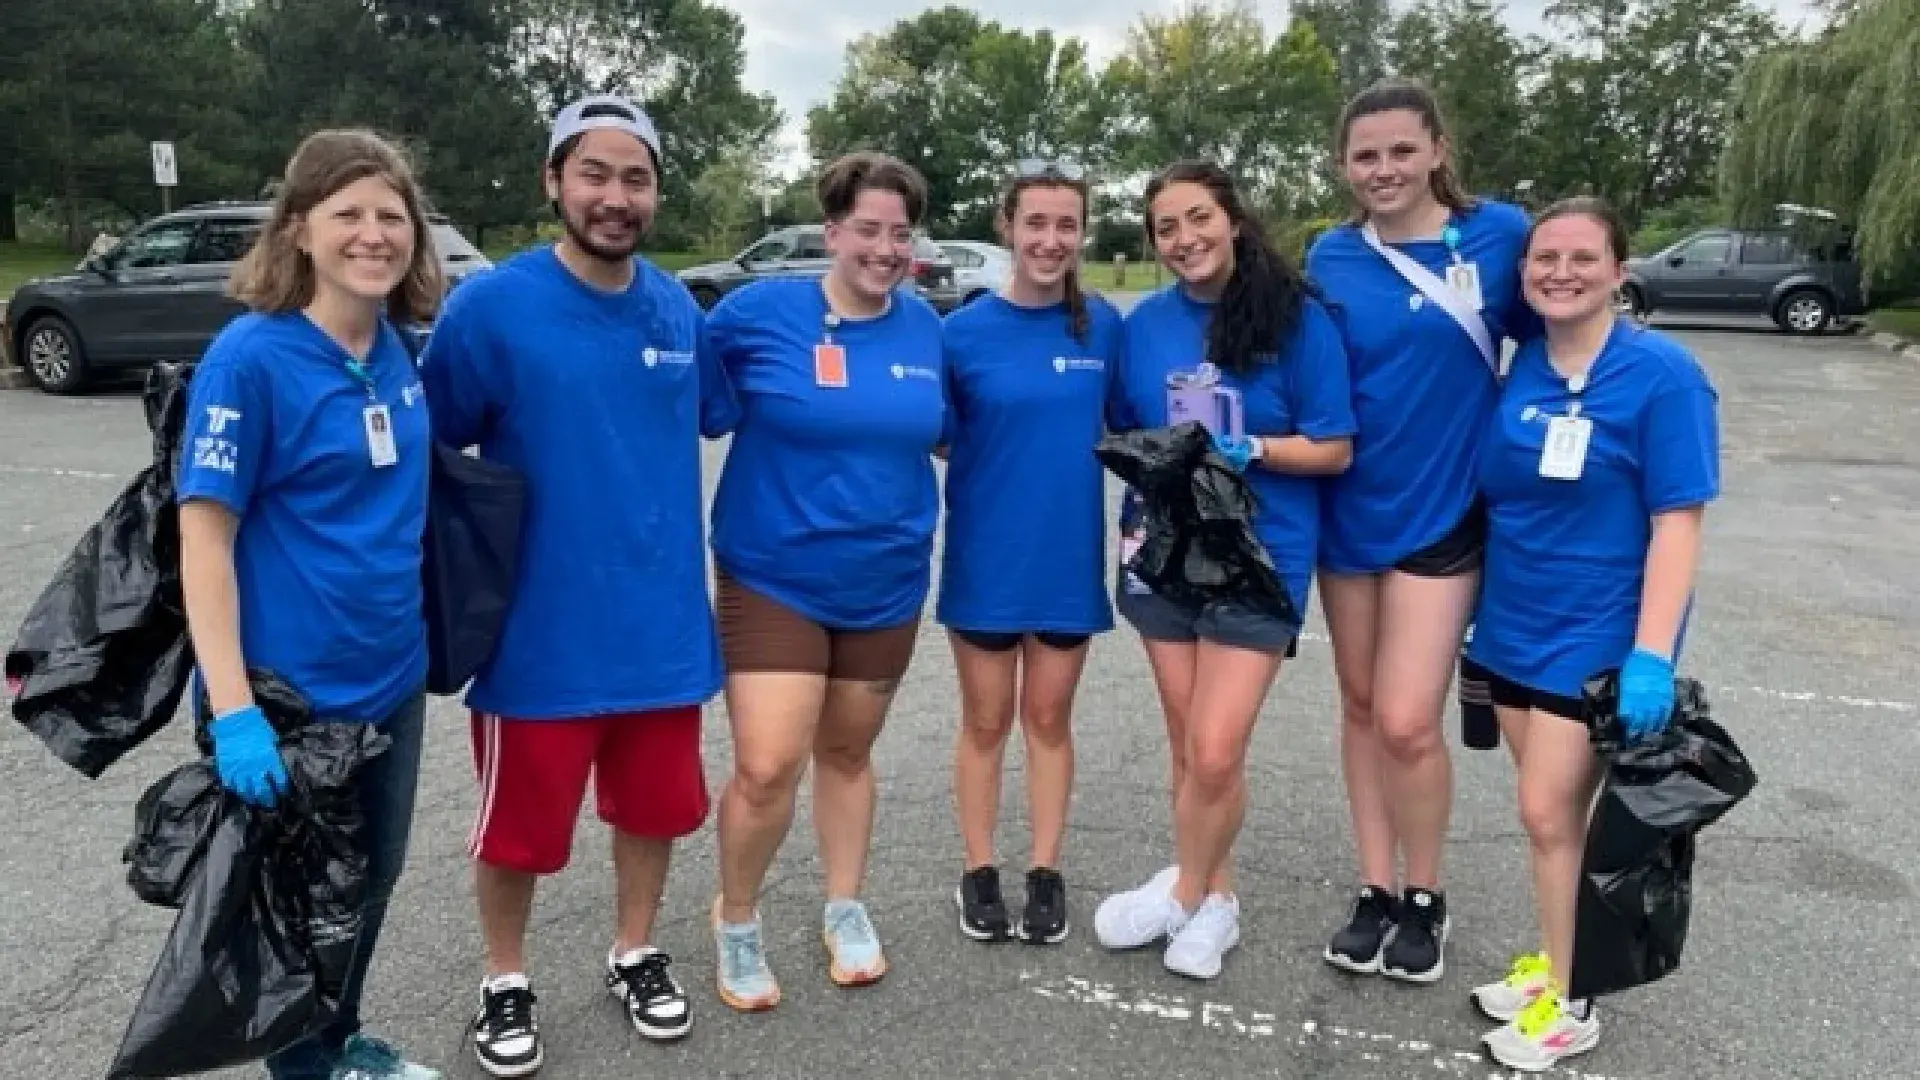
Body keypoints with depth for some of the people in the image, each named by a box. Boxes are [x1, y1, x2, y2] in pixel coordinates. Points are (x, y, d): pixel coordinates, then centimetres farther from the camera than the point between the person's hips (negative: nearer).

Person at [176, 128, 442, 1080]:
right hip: (294, 691, -6)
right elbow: (203, 536, -18)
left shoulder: (397, 352, 1)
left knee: (372, 876, 21)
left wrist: (417, 639, 13)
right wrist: (233, 710, -23)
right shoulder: (248, 356, -18)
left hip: (391, 678, 6)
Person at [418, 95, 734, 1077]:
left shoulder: (678, 310, 1)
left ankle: (635, 955, 41)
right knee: (520, 820, 11)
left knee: (655, 803, 18)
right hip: (540, 624, -4)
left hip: (662, 618, 4)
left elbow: (716, 417, 17)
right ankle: (505, 982, 36)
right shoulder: (490, 305, -12)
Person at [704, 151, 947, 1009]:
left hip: (887, 583, 4)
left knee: (847, 753, 18)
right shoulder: (757, 310, -11)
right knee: (766, 768, -10)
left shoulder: (926, 326, 1)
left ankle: (844, 910, 37)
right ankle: (735, 919, 18)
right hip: (772, 580, -3)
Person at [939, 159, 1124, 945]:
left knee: (1049, 719, 14)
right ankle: (979, 873, 27)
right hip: (986, 557, -1)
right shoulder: (964, 331, -8)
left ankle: (1046, 874, 27)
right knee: (986, 722, 12)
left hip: (1069, 555, 2)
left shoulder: (1102, 325, -1)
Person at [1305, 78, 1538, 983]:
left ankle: (1426, 898, 19)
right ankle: (1375, 891, 28)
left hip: (1442, 514, -3)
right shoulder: (1330, 258, -1)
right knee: (1360, 708, 12)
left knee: (1407, 724, -7)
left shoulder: (1500, 233, -7)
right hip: (1347, 514, 3)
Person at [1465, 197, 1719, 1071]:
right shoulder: (1520, 365, 2)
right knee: (1552, 811, 15)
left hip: (1598, 636, -5)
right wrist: (1476, 605, 12)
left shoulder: (1661, 375, -14)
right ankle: (1554, 963, 33)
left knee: (1550, 813, -2)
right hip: (1512, 624, 5)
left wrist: (1651, 655, -23)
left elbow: (1677, 520, -17)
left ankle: (1569, 1004, 17)